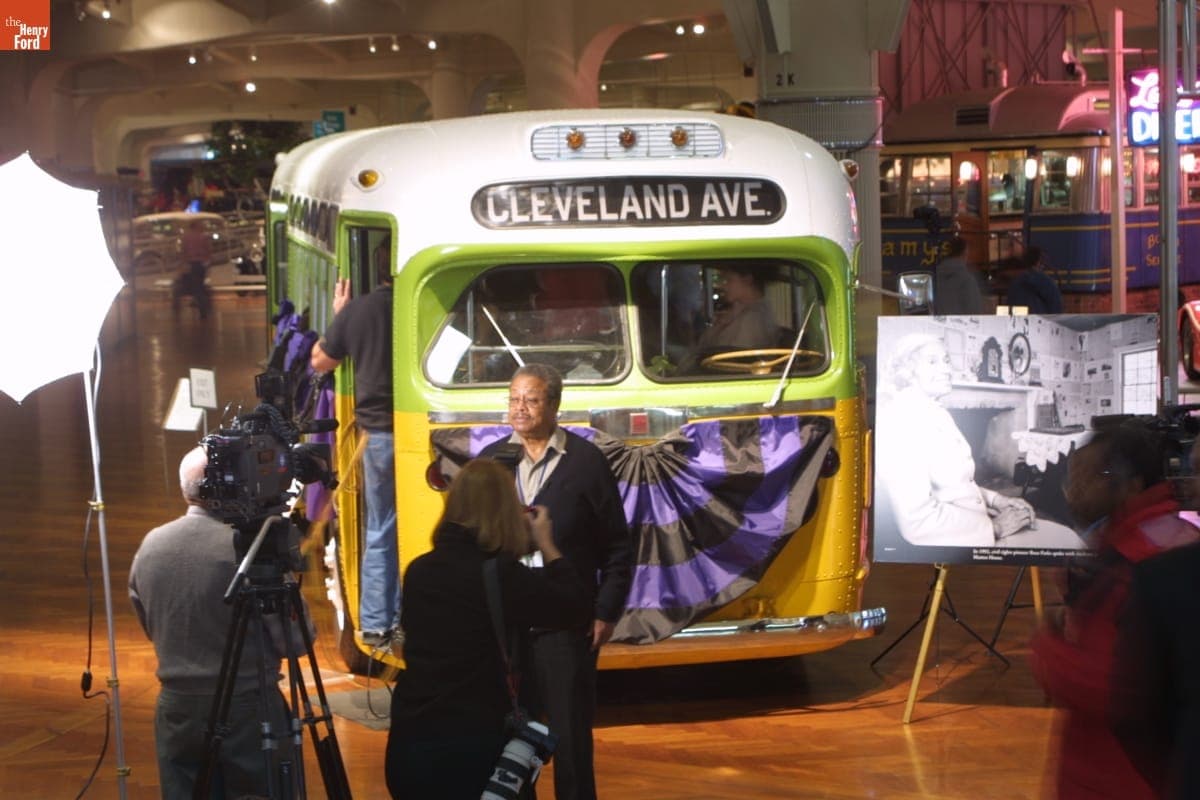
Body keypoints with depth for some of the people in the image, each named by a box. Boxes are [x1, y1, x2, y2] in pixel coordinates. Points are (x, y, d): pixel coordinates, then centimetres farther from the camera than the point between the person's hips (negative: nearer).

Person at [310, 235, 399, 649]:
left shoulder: (356, 311, -1)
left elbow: (320, 361, 13)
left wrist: (338, 315, 23)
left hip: (377, 432, 2)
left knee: (379, 530, 10)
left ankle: (375, 624, 11)